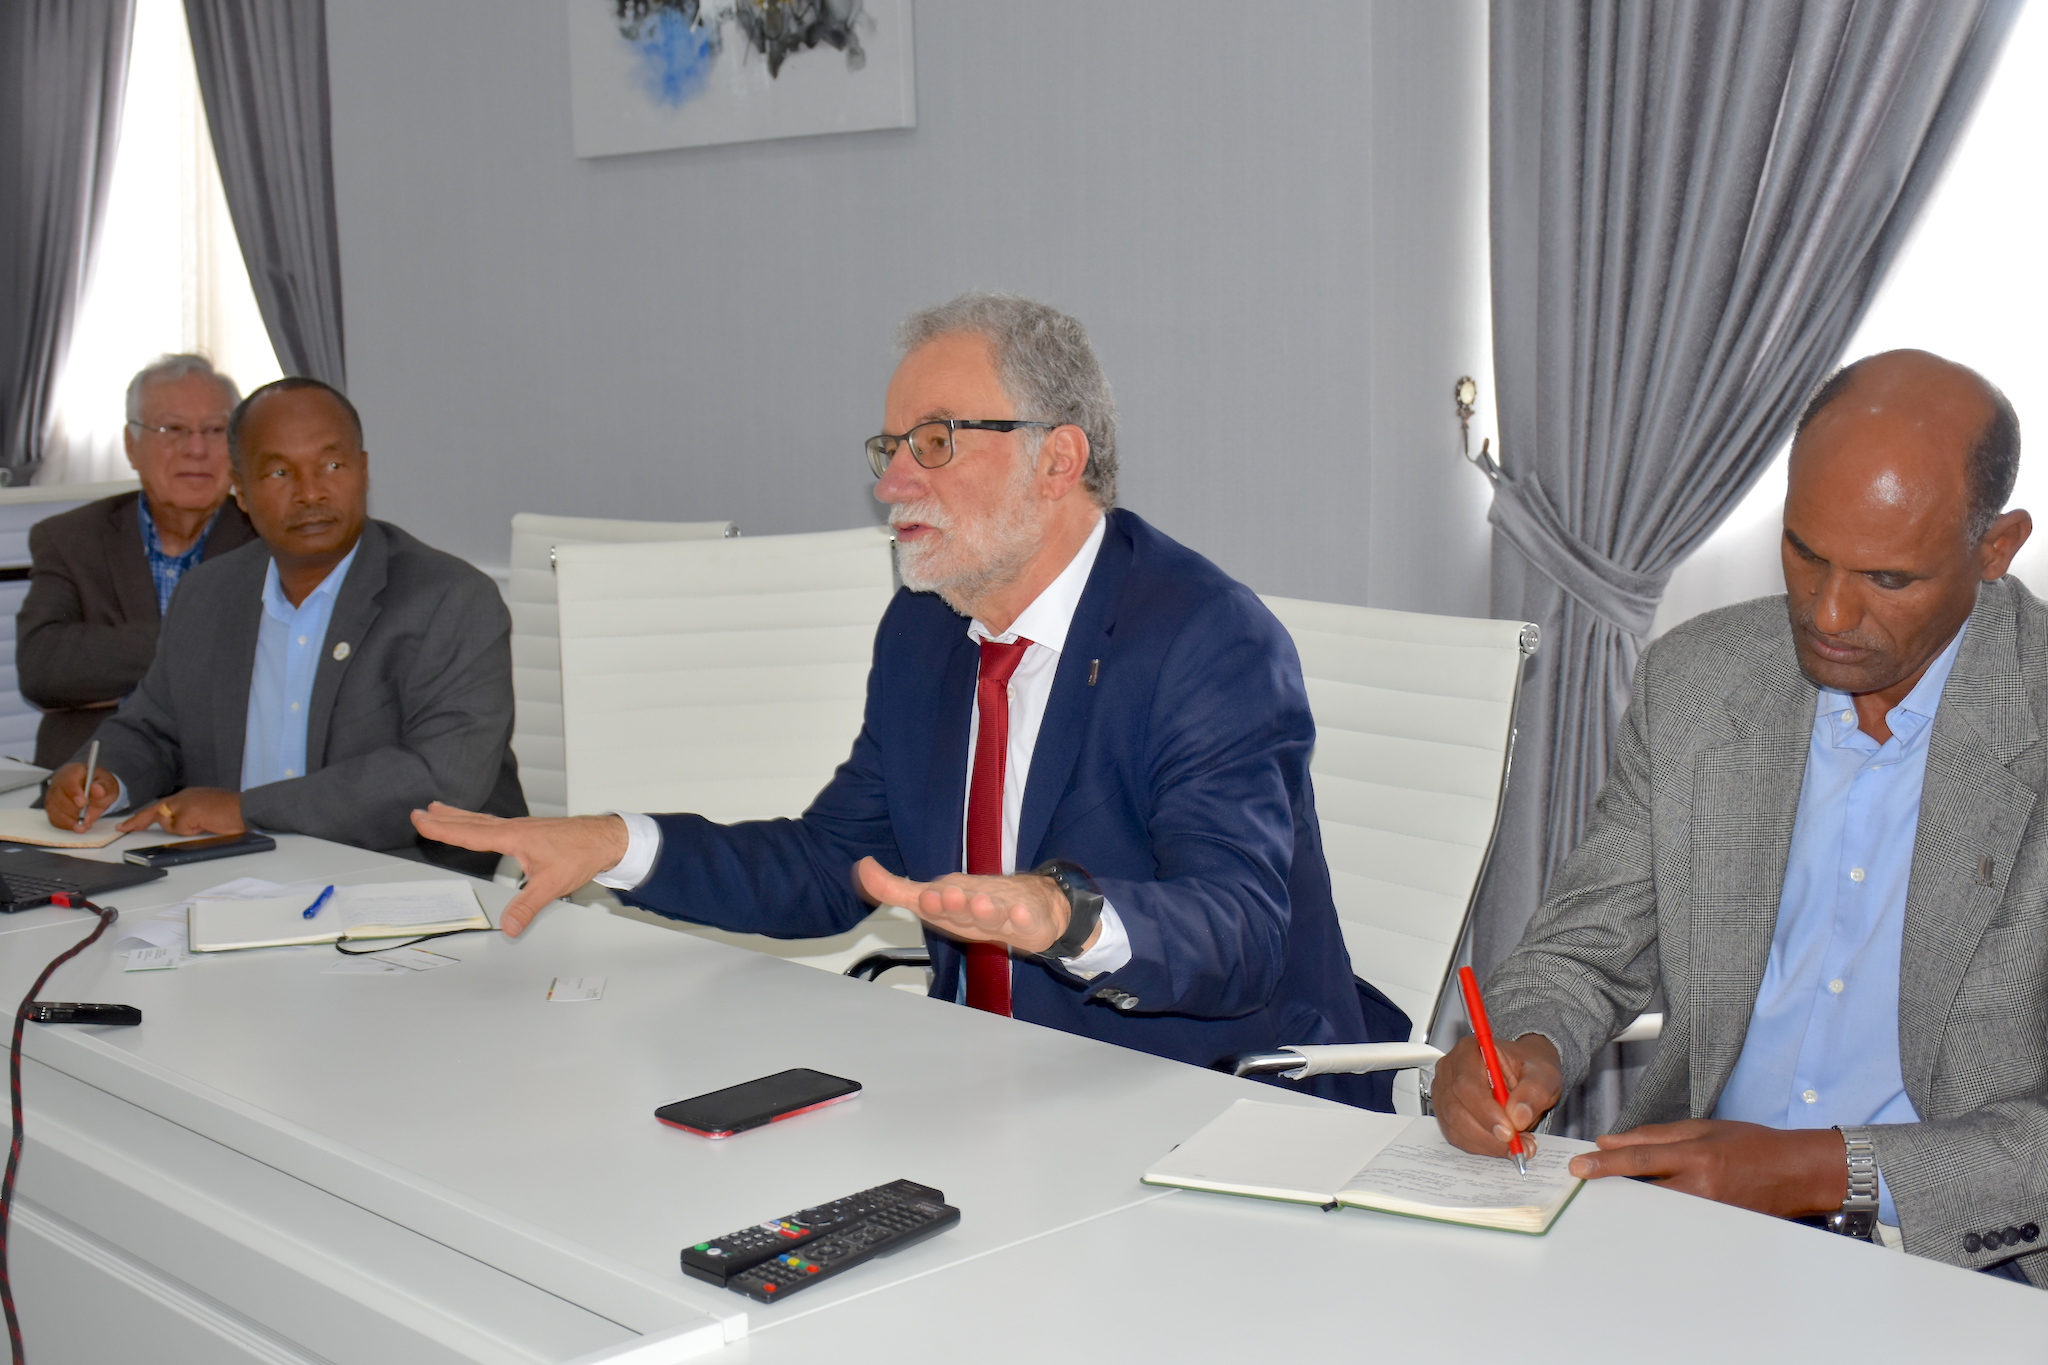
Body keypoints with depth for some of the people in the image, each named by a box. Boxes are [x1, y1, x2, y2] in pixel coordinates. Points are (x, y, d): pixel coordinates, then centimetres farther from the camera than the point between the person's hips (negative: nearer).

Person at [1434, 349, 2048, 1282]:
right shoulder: (1692, 680, 2)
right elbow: (1589, 944, 11)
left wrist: (1821, 1169, -21)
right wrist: (1522, 1046, -11)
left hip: (1956, 1251, -3)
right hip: (1688, 1209, 3)